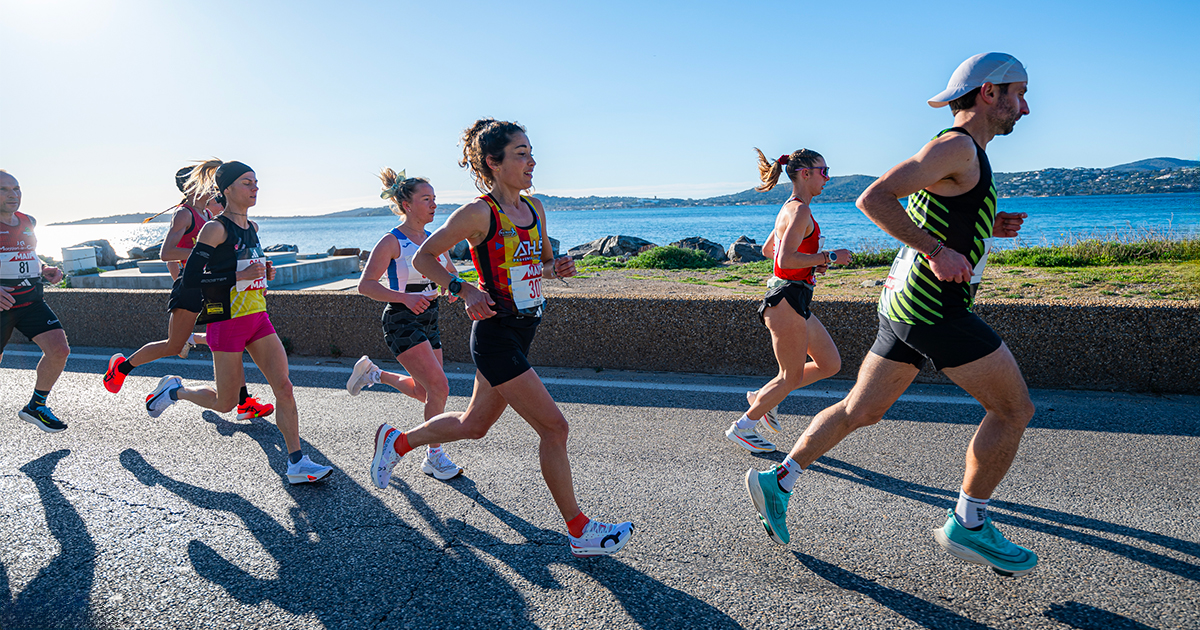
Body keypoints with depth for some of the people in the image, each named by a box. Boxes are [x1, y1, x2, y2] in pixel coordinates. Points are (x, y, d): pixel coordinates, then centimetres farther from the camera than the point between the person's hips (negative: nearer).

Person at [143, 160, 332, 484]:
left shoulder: (251, 227, 11)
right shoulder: (215, 228, -12)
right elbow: (190, 278, -17)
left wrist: (263, 273, 8)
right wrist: (240, 276, -22)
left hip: (258, 318, 6)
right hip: (227, 322, -6)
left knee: (284, 386, -6)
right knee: (225, 403, 6)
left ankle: (297, 463, -3)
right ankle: (175, 390, 36)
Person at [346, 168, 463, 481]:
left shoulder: (433, 240, 8)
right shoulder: (391, 241, -12)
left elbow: (451, 274, 21)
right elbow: (365, 285, -17)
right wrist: (405, 297, -30)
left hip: (428, 320, 8)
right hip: (401, 323, -8)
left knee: (424, 391, 13)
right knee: (439, 387, -16)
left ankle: (375, 374, 38)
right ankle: (434, 458, 1)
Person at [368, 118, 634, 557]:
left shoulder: (534, 208, 8)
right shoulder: (479, 213, -13)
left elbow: (543, 261, 22)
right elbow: (423, 258, -6)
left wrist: (558, 267, -1)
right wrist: (464, 291, -17)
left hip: (522, 333, 8)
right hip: (495, 335, -8)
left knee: (474, 425, 21)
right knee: (554, 427, -7)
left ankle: (397, 441, 44)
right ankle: (579, 531, 8)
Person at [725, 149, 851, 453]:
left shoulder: (792, 209, 16)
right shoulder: (800, 210, -15)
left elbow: (767, 249, 26)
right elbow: (786, 260, -26)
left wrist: (812, 263, 19)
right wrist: (830, 257, -17)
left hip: (793, 301, 10)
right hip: (787, 300, -10)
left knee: (830, 364, 15)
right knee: (791, 377, 2)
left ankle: (763, 396, 24)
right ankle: (744, 426, 16)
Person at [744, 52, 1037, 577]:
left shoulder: (961, 152, 21)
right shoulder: (957, 146, -10)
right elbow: (874, 199, -21)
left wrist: (986, 227, 18)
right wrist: (939, 250, -23)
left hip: (903, 302, 10)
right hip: (933, 304, -10)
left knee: (859, 411, 14)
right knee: (1014, 409, 2)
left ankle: (778, 480, 17)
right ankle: (967, 524, 11)